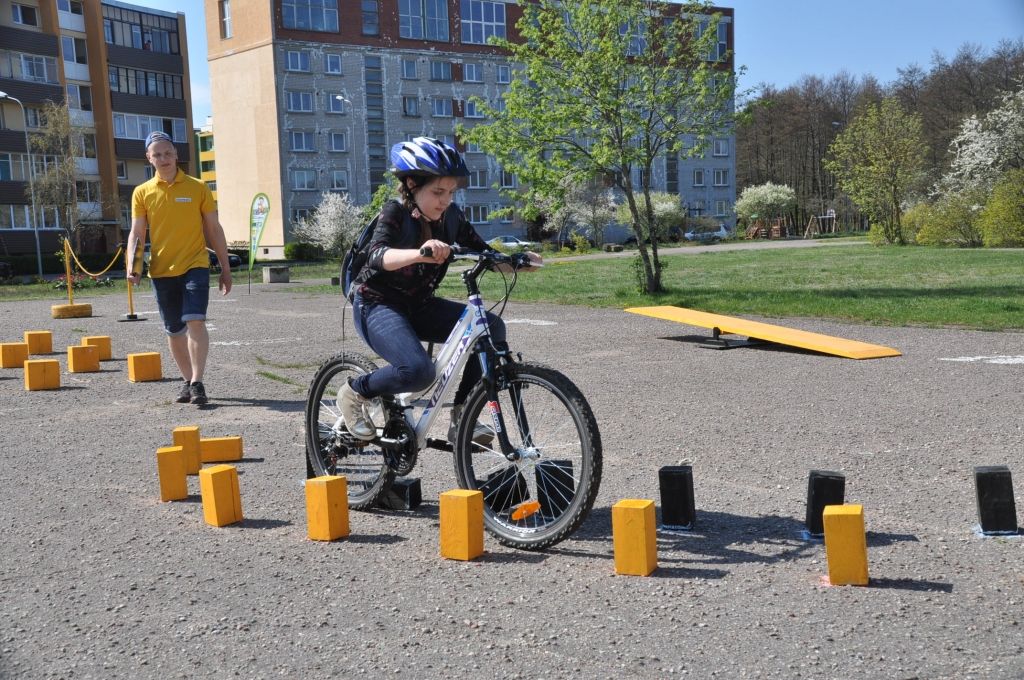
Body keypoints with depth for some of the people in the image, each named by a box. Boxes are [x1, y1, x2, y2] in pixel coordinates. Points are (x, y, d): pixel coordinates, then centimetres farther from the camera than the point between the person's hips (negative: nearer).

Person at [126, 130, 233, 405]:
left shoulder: (197, 188, 2)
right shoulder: (142, 193, 5)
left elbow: (214, 229, 5)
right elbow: (137, 233, 4)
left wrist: (225, 268, 4)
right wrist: (132, 266, -12)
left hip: (195, 265, -2)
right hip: (161, 270, 2)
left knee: (195, 321, -18)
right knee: (174, 330, 9)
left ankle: (197, 382, -14)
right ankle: (187, 380, 24)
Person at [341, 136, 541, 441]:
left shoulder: (450, 216, -3)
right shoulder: (395, 213, -19)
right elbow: (377, 255, -38)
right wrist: (419, 253, -59)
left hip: (418, 306, 6)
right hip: (377, 305, -6)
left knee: (491, 327, -14)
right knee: (419, 371, -32)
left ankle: (460, 417, -5)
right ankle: (355, 392, -1)